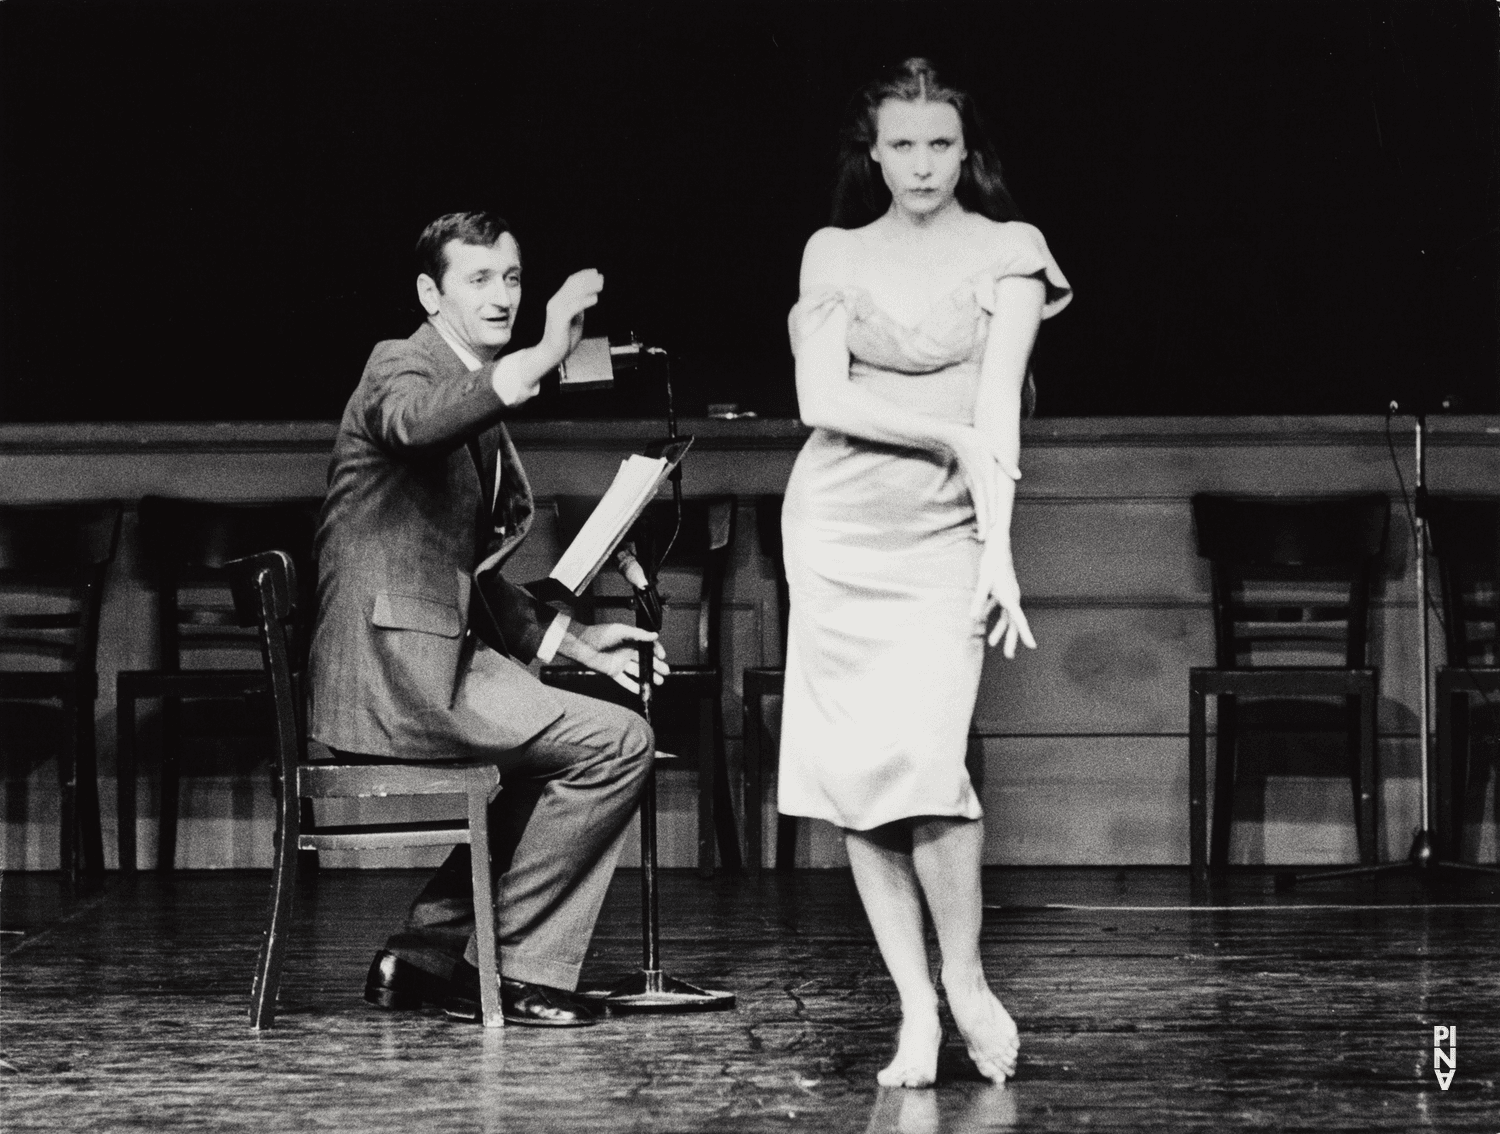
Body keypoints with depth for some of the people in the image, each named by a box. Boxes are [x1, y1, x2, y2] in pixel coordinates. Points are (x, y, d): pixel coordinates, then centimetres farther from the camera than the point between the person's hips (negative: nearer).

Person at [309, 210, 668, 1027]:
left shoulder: (477, 397, 22)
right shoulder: (400, 368, -7)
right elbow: (416, 420, -35)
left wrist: (573, 641, 16)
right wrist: (546, 355, -44)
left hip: (429, 659, 10)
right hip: (393, 669, -10)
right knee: (615, 743, -12)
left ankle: (425, 955, 17)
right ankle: (521, 971, -3)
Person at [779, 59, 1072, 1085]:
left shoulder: (1006, 251, 3)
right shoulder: (836, 256, 9)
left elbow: (1000, 406, -7)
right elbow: (823, 400, -2)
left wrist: (1000, 548, -16)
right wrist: (950, 436, -11)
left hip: (944, 533, -2)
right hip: (840, 525, 3)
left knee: (924, 757, -18)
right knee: (855, 769, -3)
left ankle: (966, 981, 3)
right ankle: (915, 1014, 4)